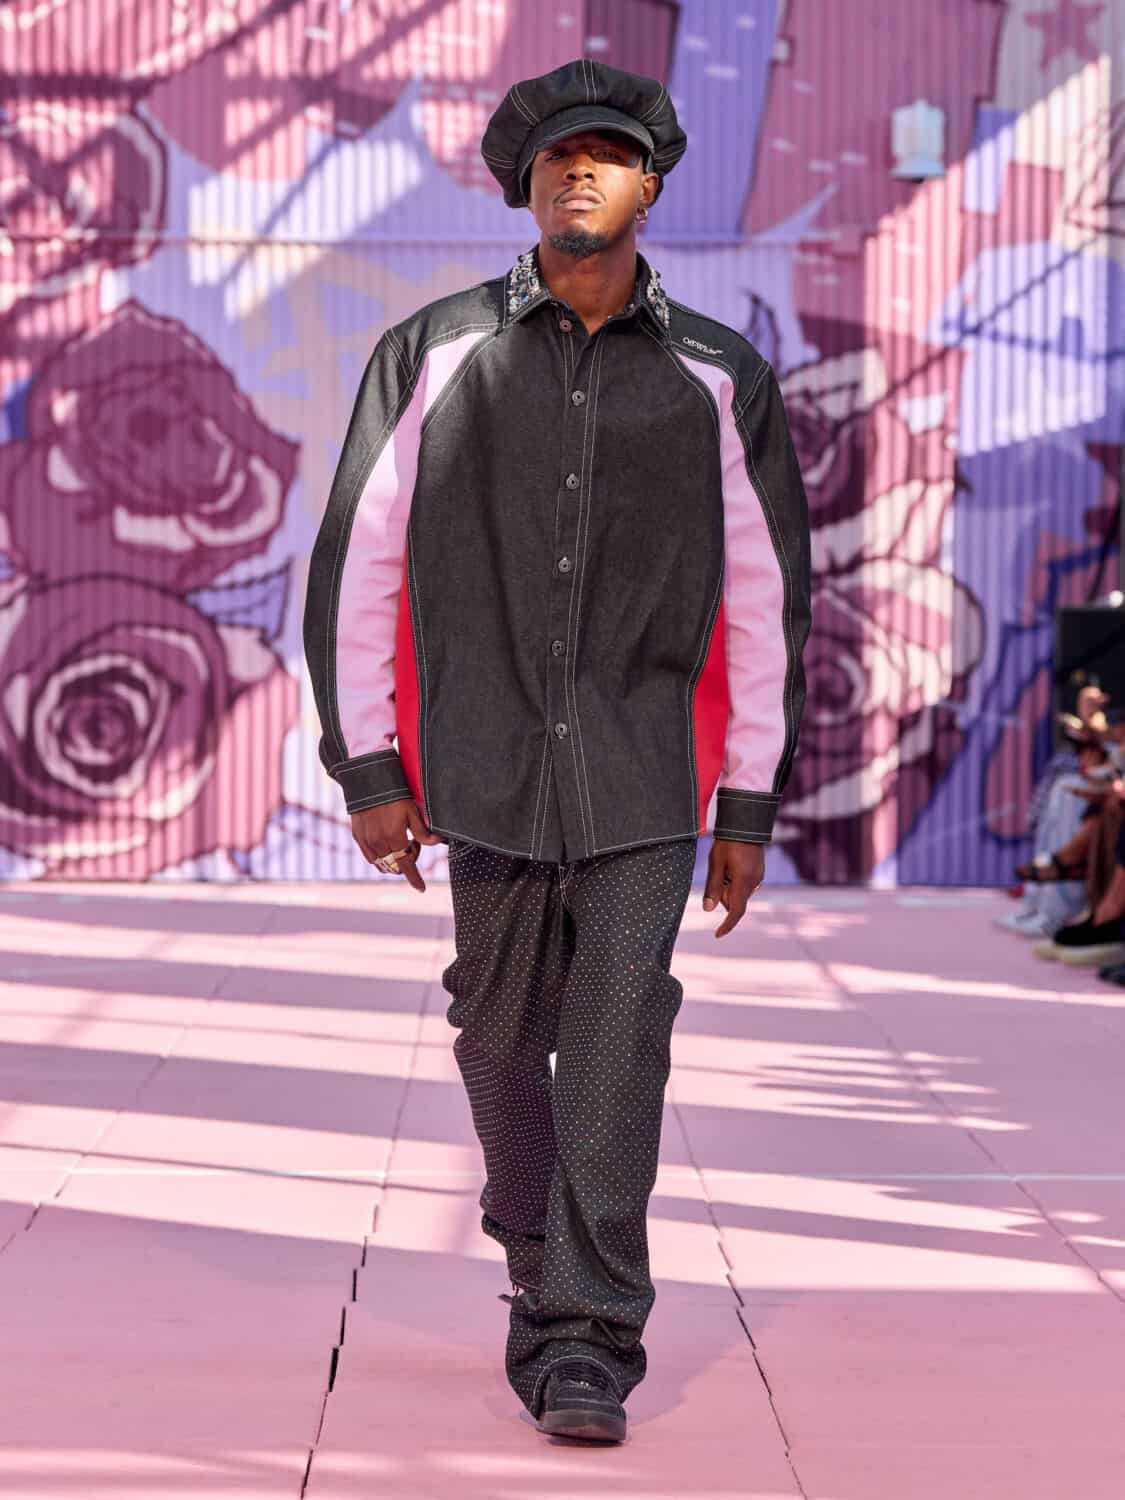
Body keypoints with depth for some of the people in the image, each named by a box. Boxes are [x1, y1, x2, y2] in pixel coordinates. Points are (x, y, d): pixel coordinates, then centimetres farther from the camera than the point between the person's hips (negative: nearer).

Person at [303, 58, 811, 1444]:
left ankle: (589, 1344, -5)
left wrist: (750, 807, 4)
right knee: (503, 1040, 10)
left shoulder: (717, 380, 3)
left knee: (618, 1046, -9)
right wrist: (368, 769, -1)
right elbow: (357, 564, 4)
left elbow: (763, 598, 6)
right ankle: (538, 1267, 35)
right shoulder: (435, 355, 2)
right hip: (487, 768, 1)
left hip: (644, 778, -1)